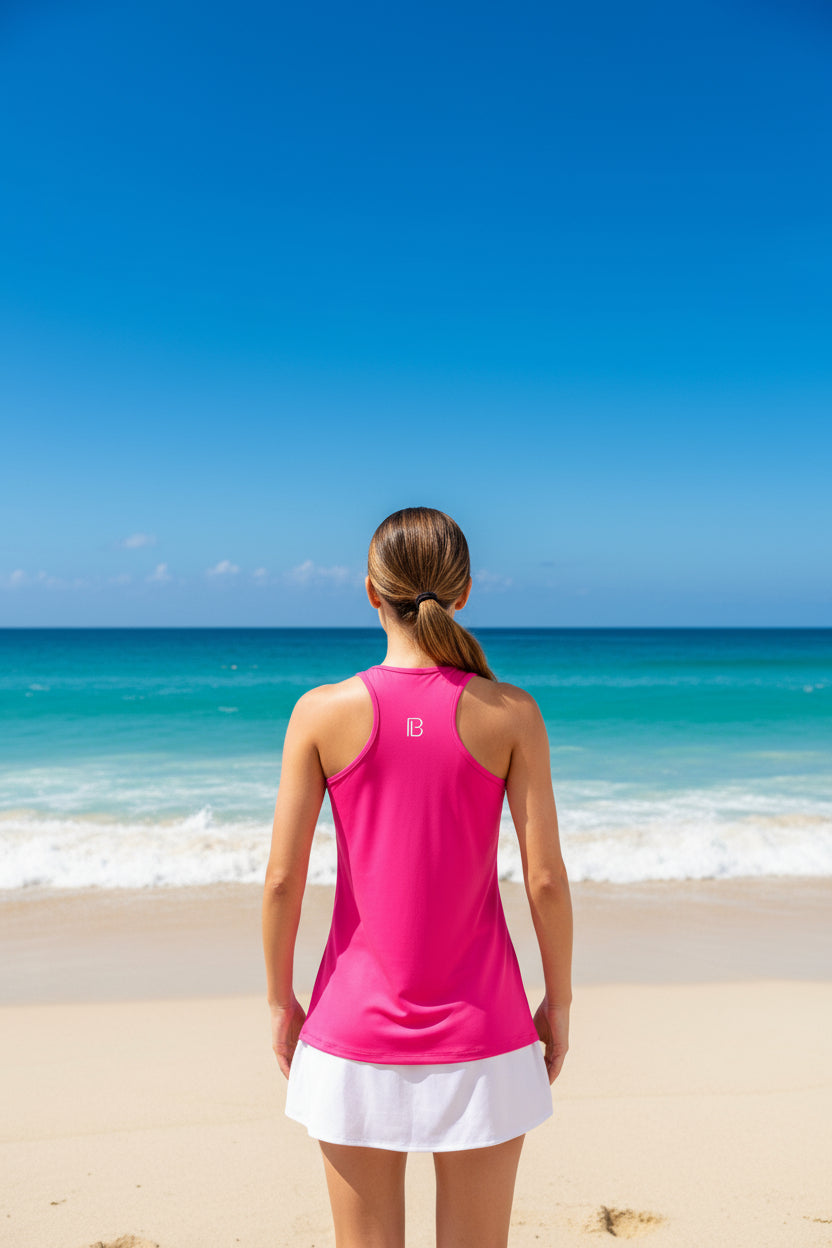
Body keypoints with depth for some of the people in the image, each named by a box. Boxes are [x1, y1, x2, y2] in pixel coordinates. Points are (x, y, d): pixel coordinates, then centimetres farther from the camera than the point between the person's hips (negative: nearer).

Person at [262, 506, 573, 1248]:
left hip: (356, 1029, 0)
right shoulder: (510, 714, -10)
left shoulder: (323, 713, -10)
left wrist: (280, 1000, 8)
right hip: (479, 1040, 0)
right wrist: (559, 1002, 7)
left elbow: (282, 877, -7)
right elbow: (546, 878, -8)